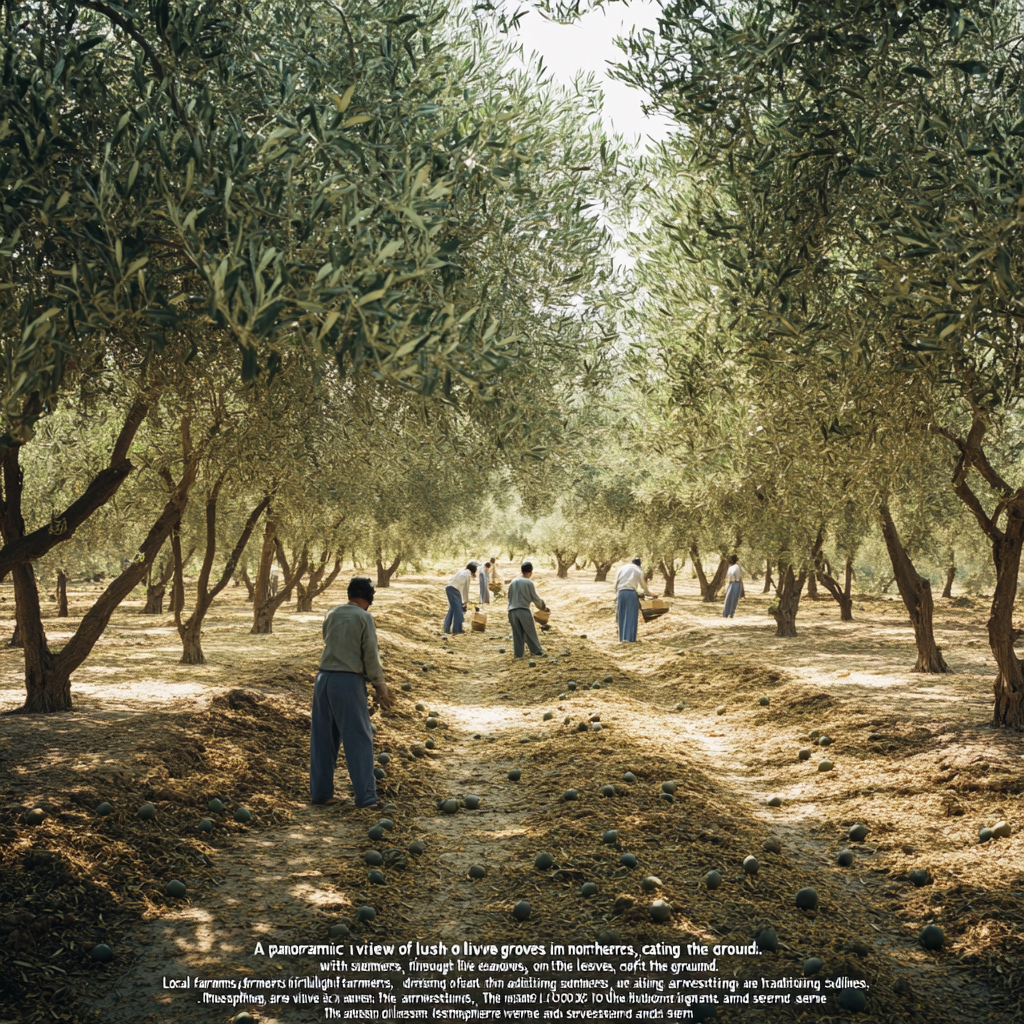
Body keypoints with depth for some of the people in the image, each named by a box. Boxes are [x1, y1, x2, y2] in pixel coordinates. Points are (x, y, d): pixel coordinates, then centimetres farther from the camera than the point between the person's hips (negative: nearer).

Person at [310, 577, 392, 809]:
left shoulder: (332, 614, 10)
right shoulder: (364, 617, -6)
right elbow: (371, 655, -6)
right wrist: (380, 687, 3)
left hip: (324, 678, 6)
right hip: (348, 680, -6)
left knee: (322, 738, 12)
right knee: (359, 739, 0)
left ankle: (321, 792, 18)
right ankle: (365, 797, 2)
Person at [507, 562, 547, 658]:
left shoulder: (513, 582, 8)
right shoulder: (529, 582, -7)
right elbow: (535, 598, -1)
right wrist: (544, 607, 14)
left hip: (512, 611, 4)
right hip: (524, 611, -4)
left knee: (517, 634, 11)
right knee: (531, 633, 5)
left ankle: (517, 653, 11)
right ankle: (537, 652, 9)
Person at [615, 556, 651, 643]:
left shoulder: (622, 568, 13)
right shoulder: (639, 570, 7)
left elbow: (616, 583, 10)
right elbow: (643, 584, 13)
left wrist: (616, 593, 19)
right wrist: (647, 592, 31)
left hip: (621, 592, 3)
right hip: (632, 593, -3)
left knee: (622, 616, 10)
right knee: (631, 616, -1)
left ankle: (622, 637, 10)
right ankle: (630, 638, -7)